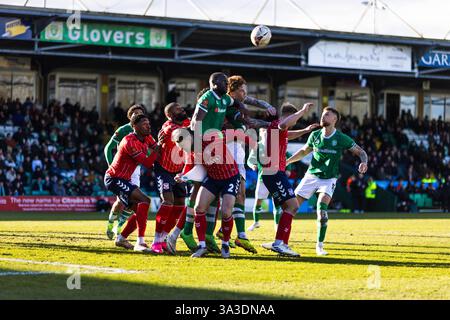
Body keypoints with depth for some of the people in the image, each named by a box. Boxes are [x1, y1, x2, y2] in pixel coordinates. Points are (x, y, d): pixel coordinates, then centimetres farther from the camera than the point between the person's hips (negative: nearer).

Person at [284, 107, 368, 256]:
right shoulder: (315, 135, 1)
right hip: (311, 176, 3)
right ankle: (278, 242, -2)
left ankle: (319, 245, -7)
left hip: (329, 179, -3)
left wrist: (363, 162, -23)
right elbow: (304, 151, 18)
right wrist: (286, 161, 12)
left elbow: (360, 152, -2)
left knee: (322, 208, -25)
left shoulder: (342, 139, -9)